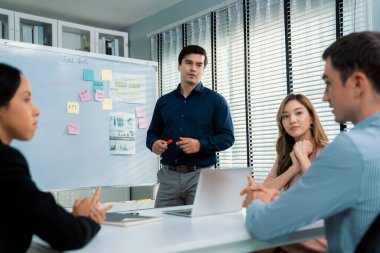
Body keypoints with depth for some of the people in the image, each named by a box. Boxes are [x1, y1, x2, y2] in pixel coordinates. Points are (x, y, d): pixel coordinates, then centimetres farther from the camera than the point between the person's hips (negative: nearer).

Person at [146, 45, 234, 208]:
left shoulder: (215, 101, 3)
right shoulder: (164, 101, 14)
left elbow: (227, 137, -2)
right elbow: (152, 133, 19)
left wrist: (200, 145, -17)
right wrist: (154, 143, -4)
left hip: (200, 174, -2)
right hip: (169, 175, 3)